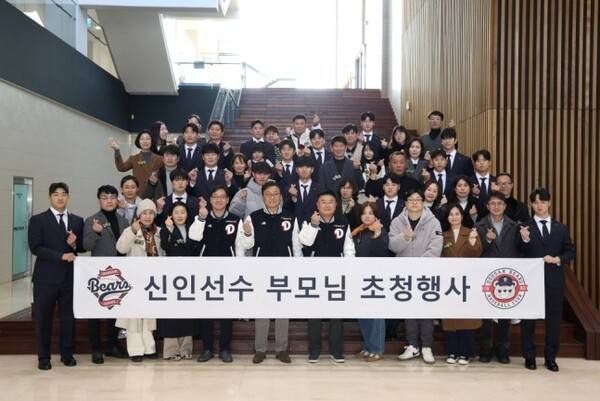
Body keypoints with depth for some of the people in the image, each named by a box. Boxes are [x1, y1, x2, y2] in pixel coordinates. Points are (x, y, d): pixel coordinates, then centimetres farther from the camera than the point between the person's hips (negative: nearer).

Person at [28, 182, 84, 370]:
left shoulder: (77, 221, 10)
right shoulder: (38, 220, -1)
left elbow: (84, 247, 12)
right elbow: (35, 247, -10)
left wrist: (75, 244, -10)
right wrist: (61, 255, -18)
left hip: (70, 276, 3)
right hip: (46, 277, -3)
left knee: (69, 317, 8)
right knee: (43, 318, 5)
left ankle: (67, 354, 22)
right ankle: (44, 357, 18)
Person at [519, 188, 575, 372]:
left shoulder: (561, 228, 9)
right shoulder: (525, 228, -1)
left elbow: (570, 252, 9)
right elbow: (521, 256, -5)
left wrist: (558, 259, -9)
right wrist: (525, 240, -22)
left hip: (554, 280, 3)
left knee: (554, 320, 9)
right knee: (528, 320, 6)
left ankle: (550, 358, 21)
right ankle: (529, 357, 18)